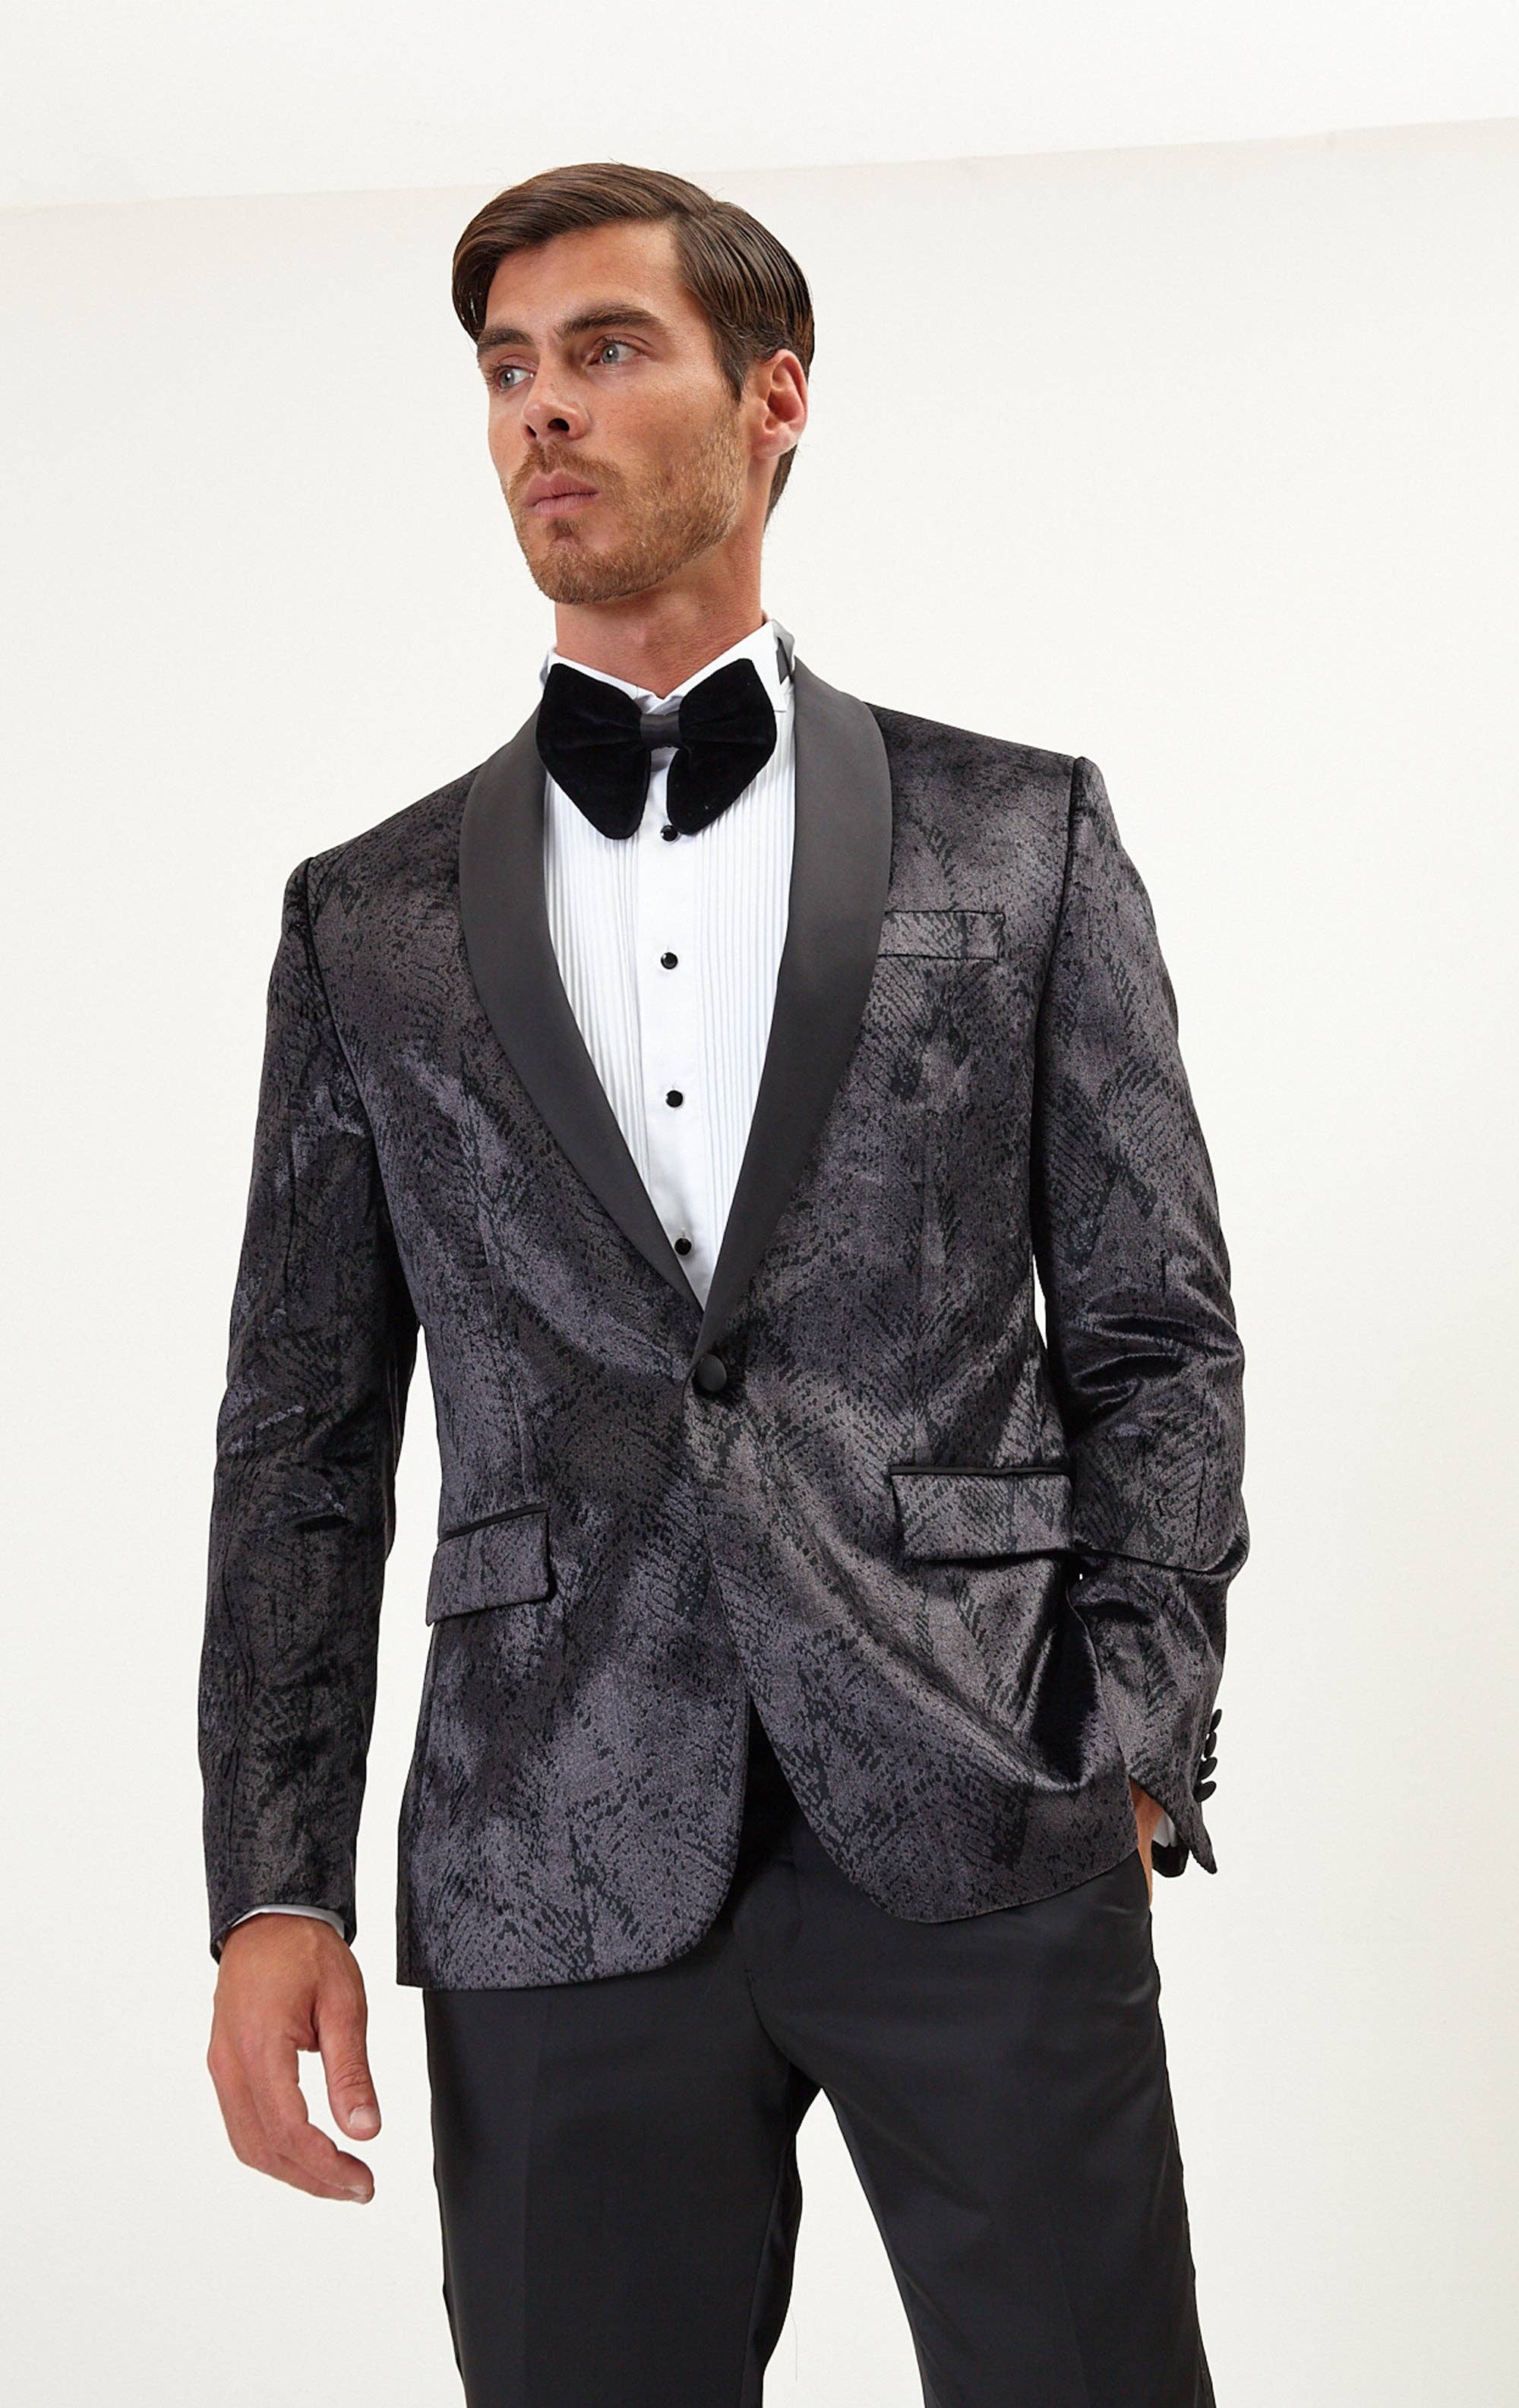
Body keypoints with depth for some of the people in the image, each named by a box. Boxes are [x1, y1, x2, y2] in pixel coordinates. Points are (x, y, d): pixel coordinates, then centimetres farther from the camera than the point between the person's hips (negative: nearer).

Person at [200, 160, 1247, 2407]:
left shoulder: (1021, 835, 8)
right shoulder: (371, 921, 11)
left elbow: (1156, 1334, 6)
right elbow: (305, 1433, 10)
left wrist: (1130, 1766, -5)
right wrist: (274, 1886, 2)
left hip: (976, 1838, -1)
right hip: (563, 1874, 1)